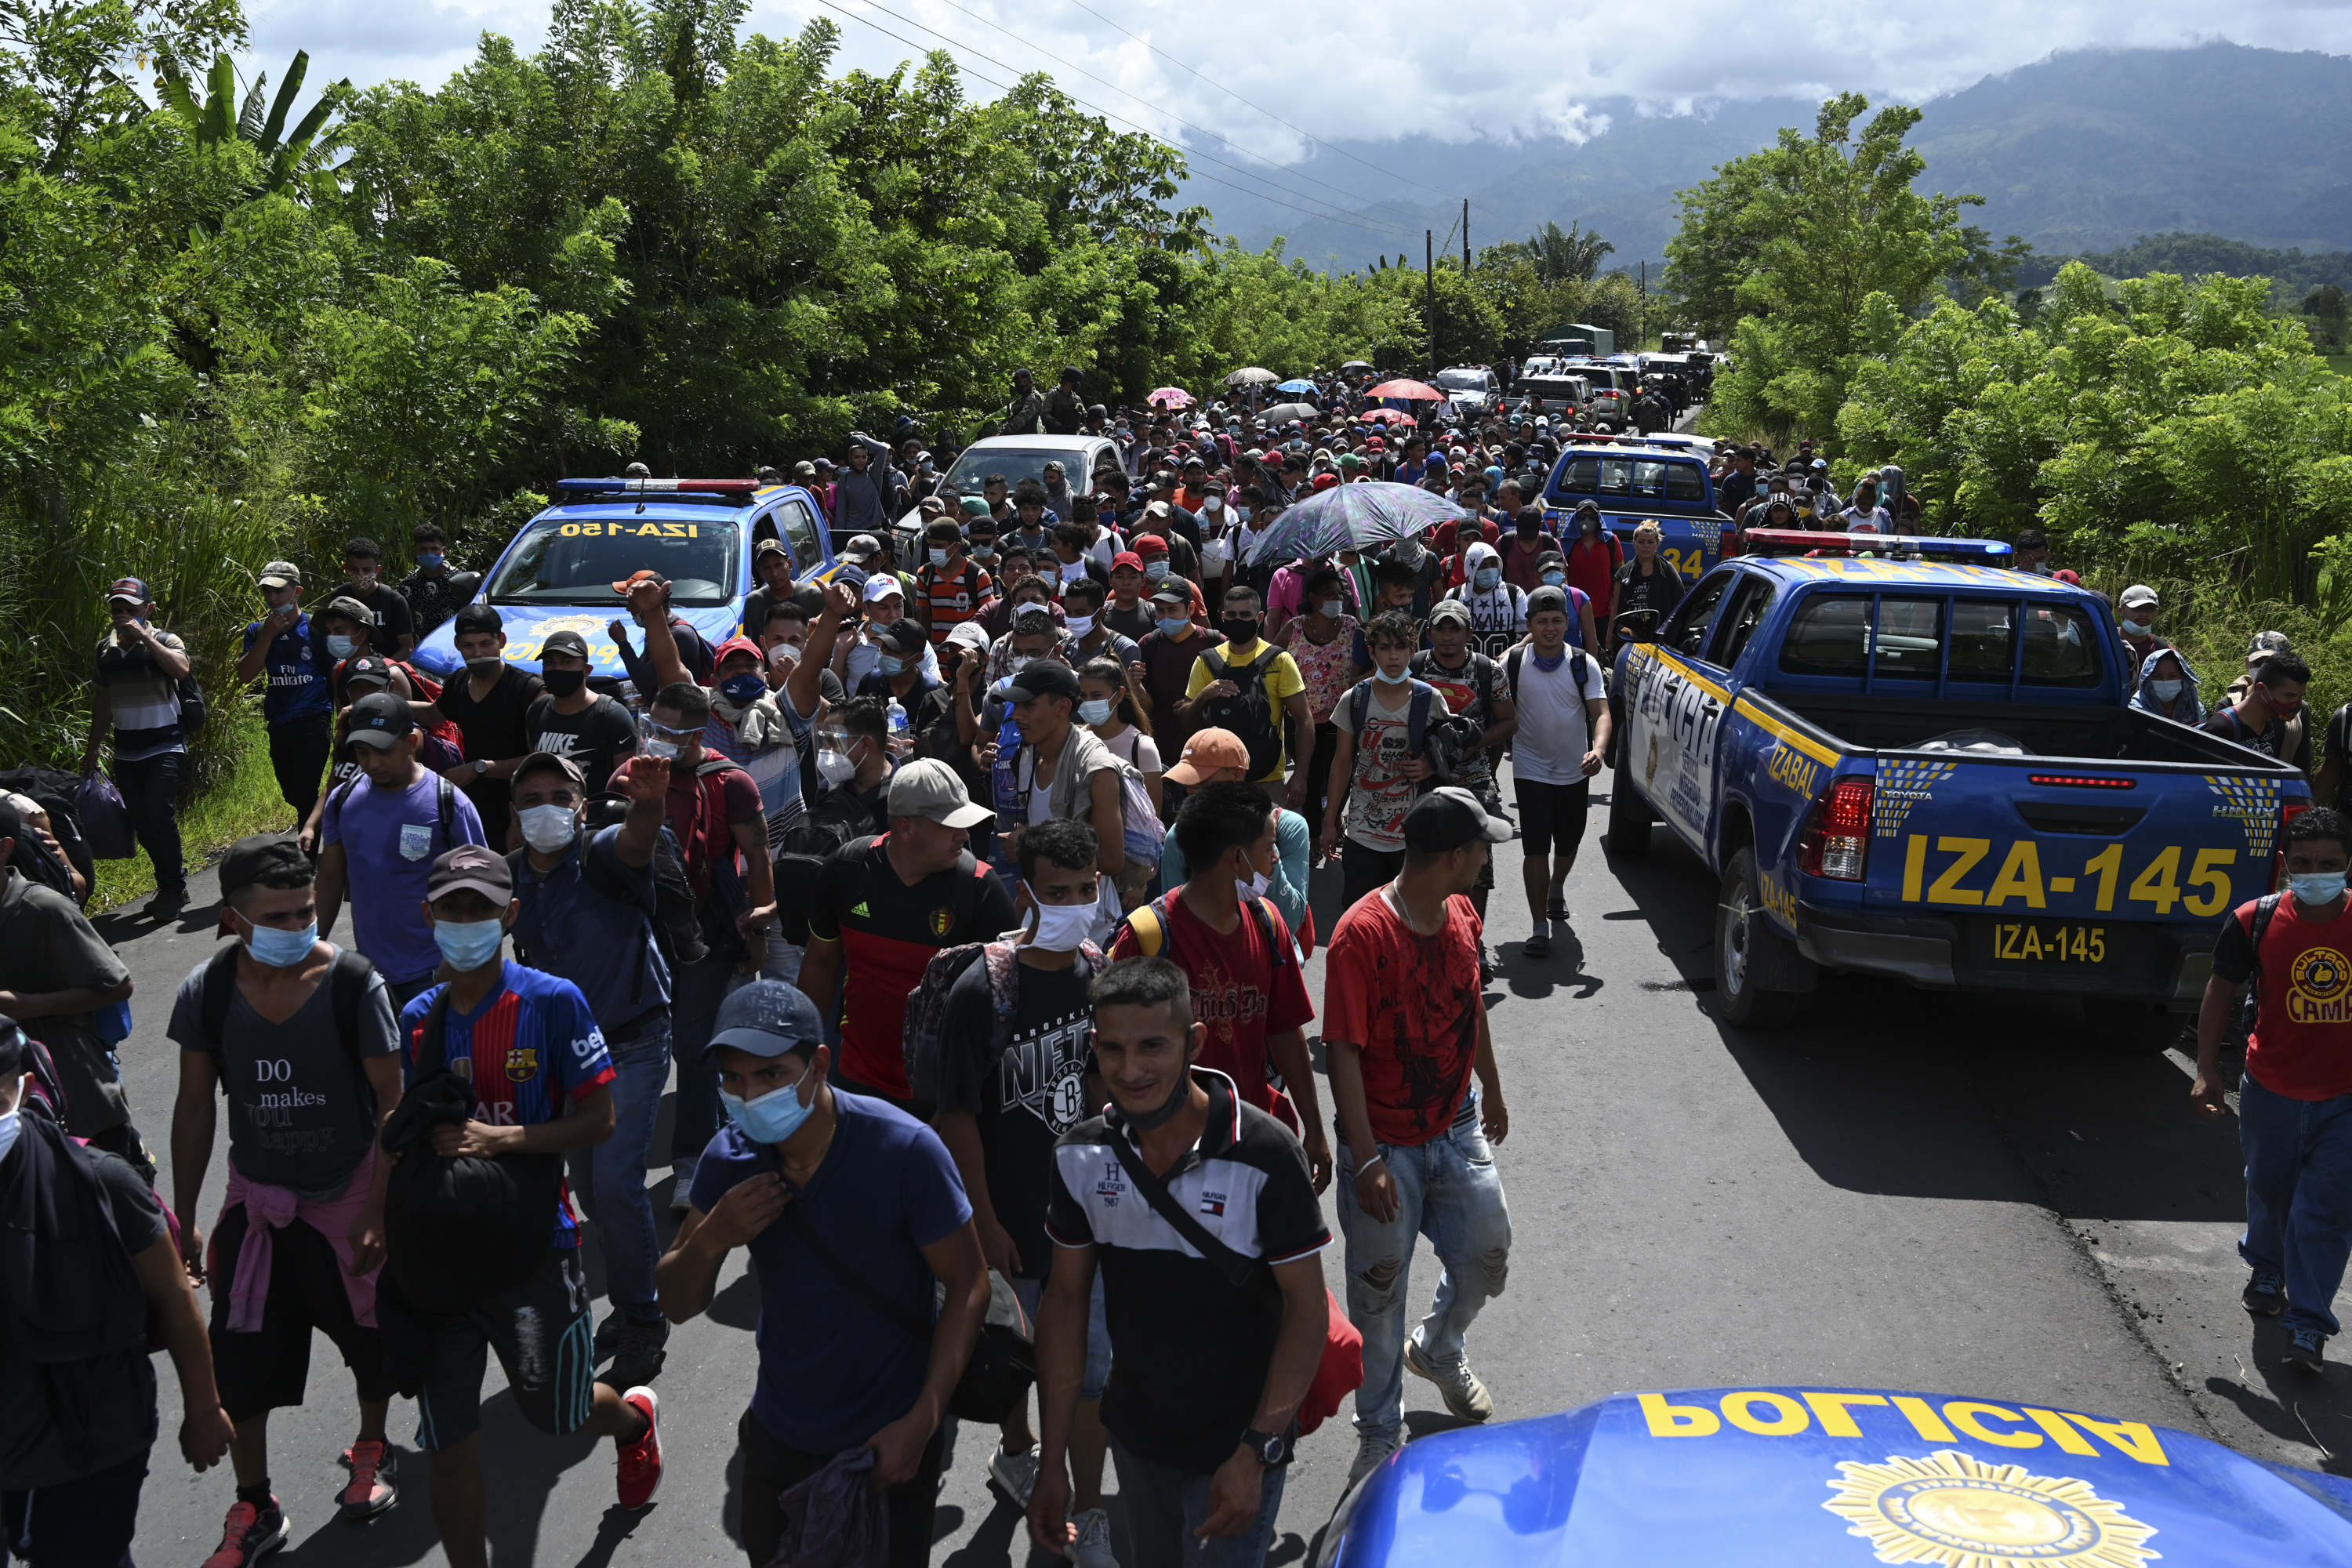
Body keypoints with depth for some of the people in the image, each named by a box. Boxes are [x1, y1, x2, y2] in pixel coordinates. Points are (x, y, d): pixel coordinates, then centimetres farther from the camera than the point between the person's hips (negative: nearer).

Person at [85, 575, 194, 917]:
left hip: (164, 747, -6)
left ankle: (173, 889, -1)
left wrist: (144, 636, -26)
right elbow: (102, 702, 19)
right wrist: (92, 749, 20)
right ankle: (175, 879, 21)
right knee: (141, 824, 6)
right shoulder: (105, 649, 10)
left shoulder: (164, 642, -5)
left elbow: (181, 670, -28)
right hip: (126, 753, 6)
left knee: (159, 817, -15)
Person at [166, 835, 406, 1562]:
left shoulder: (355, 986, -19)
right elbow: (195, 1108, 0)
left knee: (370, 1340, 17)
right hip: (256, 1202, 2)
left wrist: (378, 1213, -15)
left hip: (347, 1197, -1)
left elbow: (391, 1106, -12)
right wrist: (183, 1219, 3)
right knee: (237, 1363, 2)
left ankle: (372, 1449, 46)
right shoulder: (207, 992, -12)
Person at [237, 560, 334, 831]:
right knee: (292, 794, 15)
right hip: (279, 724, 6)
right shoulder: (257, 631, 8)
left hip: (313, 719, -5)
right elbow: (245, 676, -4)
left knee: (305, 793, -14)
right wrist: (268, 635, -11)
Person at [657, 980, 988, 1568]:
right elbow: (677, 1307, -3)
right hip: (779, 1435, 4)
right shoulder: (730, 1157, -10)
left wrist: (921, 1423, -20)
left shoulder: (904, 1150, -23)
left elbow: (968, 1287, -15)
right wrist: (711, 1238, -25)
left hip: (888, 1441, -4)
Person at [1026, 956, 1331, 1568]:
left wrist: (1256, 1453, -22)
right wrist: (1052, 1463, -1)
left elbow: (1307, 1307, -17)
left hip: (1237, 1445, -5)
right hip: (1135, 1437, 5)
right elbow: (1066, 1297, -1)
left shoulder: (1264, 1155, -23)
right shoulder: (1080, 1156, -9)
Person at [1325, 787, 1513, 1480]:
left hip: (1457, 1130, 6)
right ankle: (1380, 1435, 23)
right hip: (1387, 1145, -6)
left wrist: (1492, 1090, 27)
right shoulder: (1362, 933, -23)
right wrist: (1366, 1159, -25)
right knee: (1379, 1291, 5)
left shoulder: (1463, 917, 0)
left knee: (1486, 1256, 15)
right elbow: (1344, 1051, -23)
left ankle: (1437, 1350, 47)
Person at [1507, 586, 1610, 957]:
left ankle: (1557, 888, 50)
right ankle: (1539, 927, -3)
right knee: (1536, 849, -10)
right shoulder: (1513, 664, -5)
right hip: (1531, 770, -2)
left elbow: (1600, 713, -12)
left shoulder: (1584, 665, -5)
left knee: (1568, 843, 17)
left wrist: (1599, 749, -30)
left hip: (1574, 771, 2)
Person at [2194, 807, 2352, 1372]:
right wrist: (2207, 1068, -5)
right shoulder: (2255, 921, -11)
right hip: (2271, 1091, 1)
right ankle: (2267, 1271, 47)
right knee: (2269, 1189, 20)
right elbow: (2222, 990, -1)